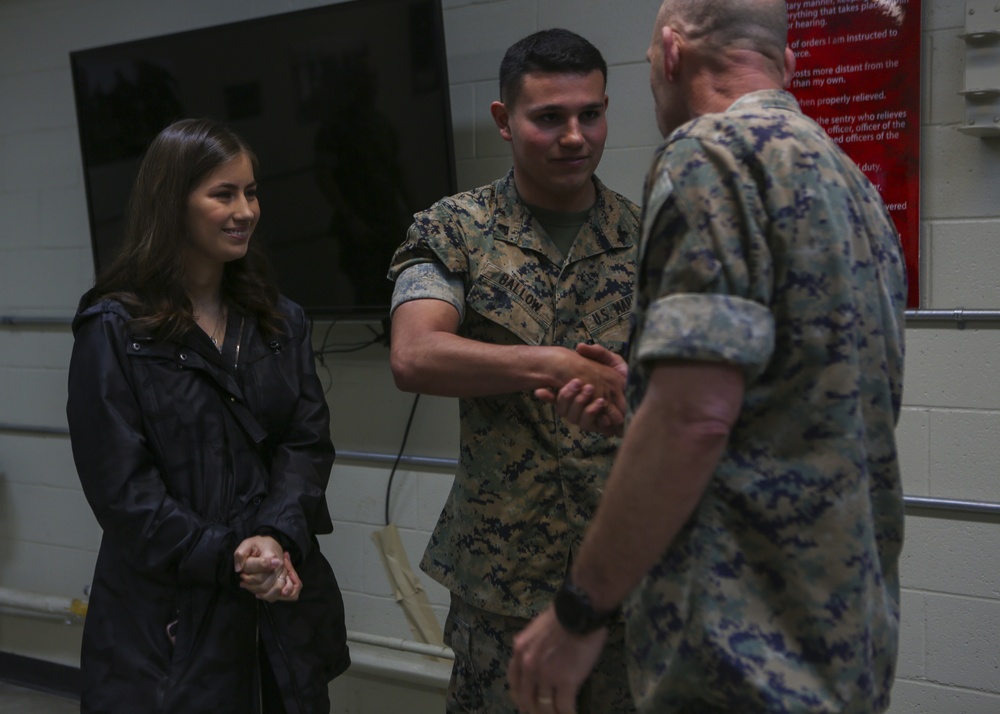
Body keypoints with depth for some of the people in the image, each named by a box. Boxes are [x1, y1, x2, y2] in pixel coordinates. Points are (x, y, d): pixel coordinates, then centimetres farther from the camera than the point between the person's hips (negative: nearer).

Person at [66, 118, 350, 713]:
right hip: (168, 614, -4)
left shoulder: (279, 321, 9)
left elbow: (309, 440, 2)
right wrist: (228, 559, -17)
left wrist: (276, 536, -15)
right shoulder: (114, 332, -5)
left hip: (283, 601, 4)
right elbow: (121, 486, -10)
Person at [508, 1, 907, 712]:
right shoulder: (853, 181, 15)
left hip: (745, 650, -9)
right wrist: (639, 398, 24)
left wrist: (577, 612, -16)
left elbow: (695, 418, -24)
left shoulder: (711, 152, -14)